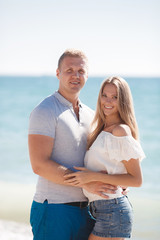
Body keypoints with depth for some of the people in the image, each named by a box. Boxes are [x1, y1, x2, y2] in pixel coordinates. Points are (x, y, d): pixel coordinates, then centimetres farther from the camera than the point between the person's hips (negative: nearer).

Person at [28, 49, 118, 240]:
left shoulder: (90, 115, 13)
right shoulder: (44, 112, -10)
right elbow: (39, 165, -19)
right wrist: (85, 182, -23)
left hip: (85, 210, 7)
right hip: (53, 211, -7)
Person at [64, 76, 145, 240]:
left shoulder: (121, 131, -13)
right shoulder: (102, 129, 14)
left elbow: (136, 180, -15)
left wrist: (94, 177, -19)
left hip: (112, 211, -9)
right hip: (98, 208, 9)